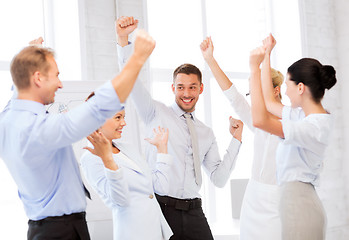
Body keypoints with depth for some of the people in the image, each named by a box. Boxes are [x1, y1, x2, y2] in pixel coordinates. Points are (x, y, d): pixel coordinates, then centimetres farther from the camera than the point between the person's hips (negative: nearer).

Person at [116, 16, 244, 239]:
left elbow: (219, 179, 12)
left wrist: (236, 139, 8)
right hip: (160, 208, -3)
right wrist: (123, 39, -18)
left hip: (193, 213, 4)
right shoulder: (157, 113, 7)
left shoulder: (206, 133, 17)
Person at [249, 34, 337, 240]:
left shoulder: (316, 126, -20)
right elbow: (269, 102, 22)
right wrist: (266, 56, 23)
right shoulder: (303, 114, 9)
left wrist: (255, 69, -25)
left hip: (299, 204, -9)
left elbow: (260, 120, -29)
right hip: (292, 198, 9)